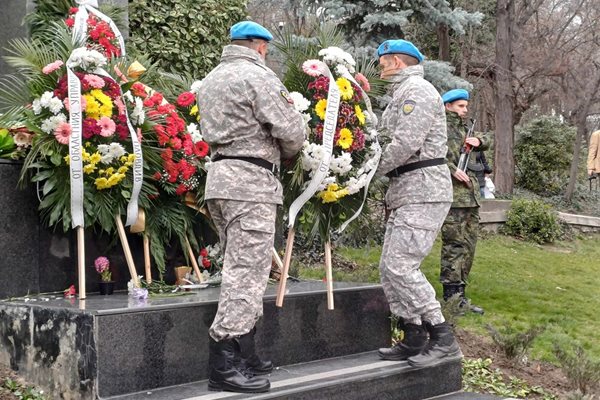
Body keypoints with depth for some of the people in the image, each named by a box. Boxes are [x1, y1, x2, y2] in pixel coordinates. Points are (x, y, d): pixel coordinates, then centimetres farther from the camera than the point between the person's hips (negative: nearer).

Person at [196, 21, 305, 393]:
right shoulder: (258, 76, -7)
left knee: (240, 268, 13)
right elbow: (291, 131, -12)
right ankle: (224, 364, -9)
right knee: (248, 271, -8)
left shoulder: (211, 80, 20)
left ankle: (244, 354, 18)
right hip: (250, 180, -9)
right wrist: (284, 153, 9)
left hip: (219, 176, 9)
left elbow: (216, 128, 17)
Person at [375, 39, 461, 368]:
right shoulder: (401, 95, 25)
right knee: (389, 267, 8)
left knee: (400, 266, -15)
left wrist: (372, 168, -8)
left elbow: (405, 144, -19)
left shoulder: (417, 89, -9)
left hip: (423, 192, -10)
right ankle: (414, 340, 14)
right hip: (405, 192, 11)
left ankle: (443, 339, -8)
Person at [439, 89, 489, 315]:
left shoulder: (462, 128, 23)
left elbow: (485, 144, 28)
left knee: (469, 245, 10)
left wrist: (478, 141, 5)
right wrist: (452, 170, -23)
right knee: (455, 244, -10)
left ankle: (459, 293, 16)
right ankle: (451, 295, -6)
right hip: (452, 194, -9)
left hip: (470, 194, 9)